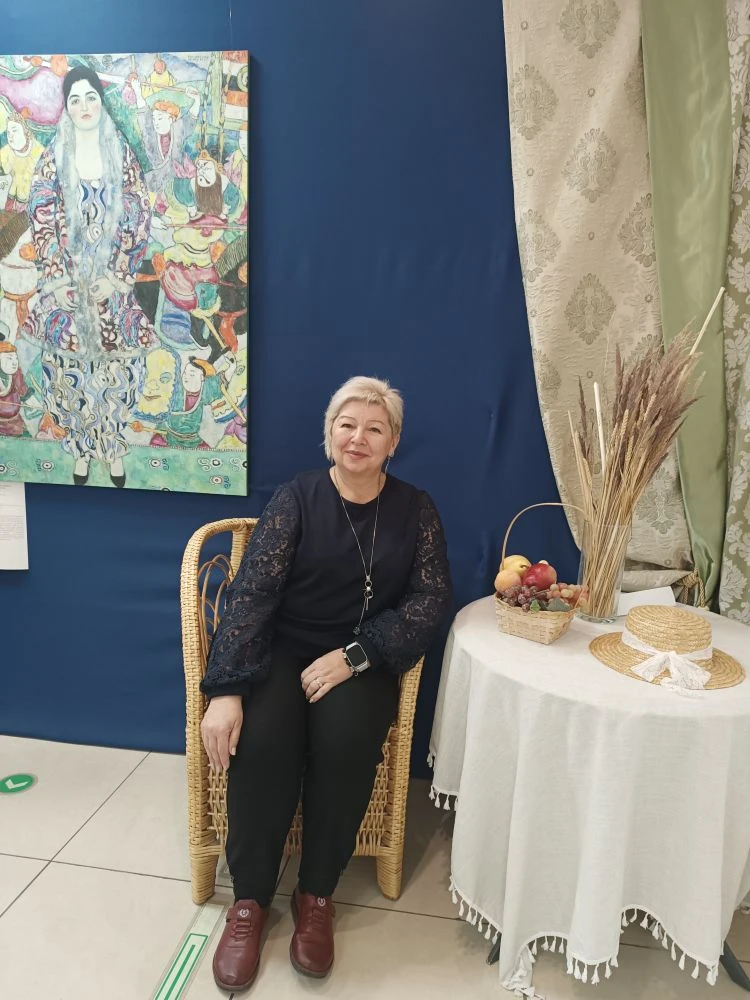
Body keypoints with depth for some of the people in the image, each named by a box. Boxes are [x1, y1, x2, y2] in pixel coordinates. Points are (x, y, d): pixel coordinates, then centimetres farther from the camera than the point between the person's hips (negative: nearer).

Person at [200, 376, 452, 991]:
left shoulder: (415, 510, 1)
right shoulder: (296, 499, -3)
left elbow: (431, 599, -8)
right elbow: (253, 592, -12)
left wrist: (356, 655, -22)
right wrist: (226, 691, -24)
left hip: (366, 658, 1)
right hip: (284, 650, 0)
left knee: (345, 737, -29)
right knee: (262, 738, -28)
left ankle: (316, 895, -4)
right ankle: (250, 900, -4)